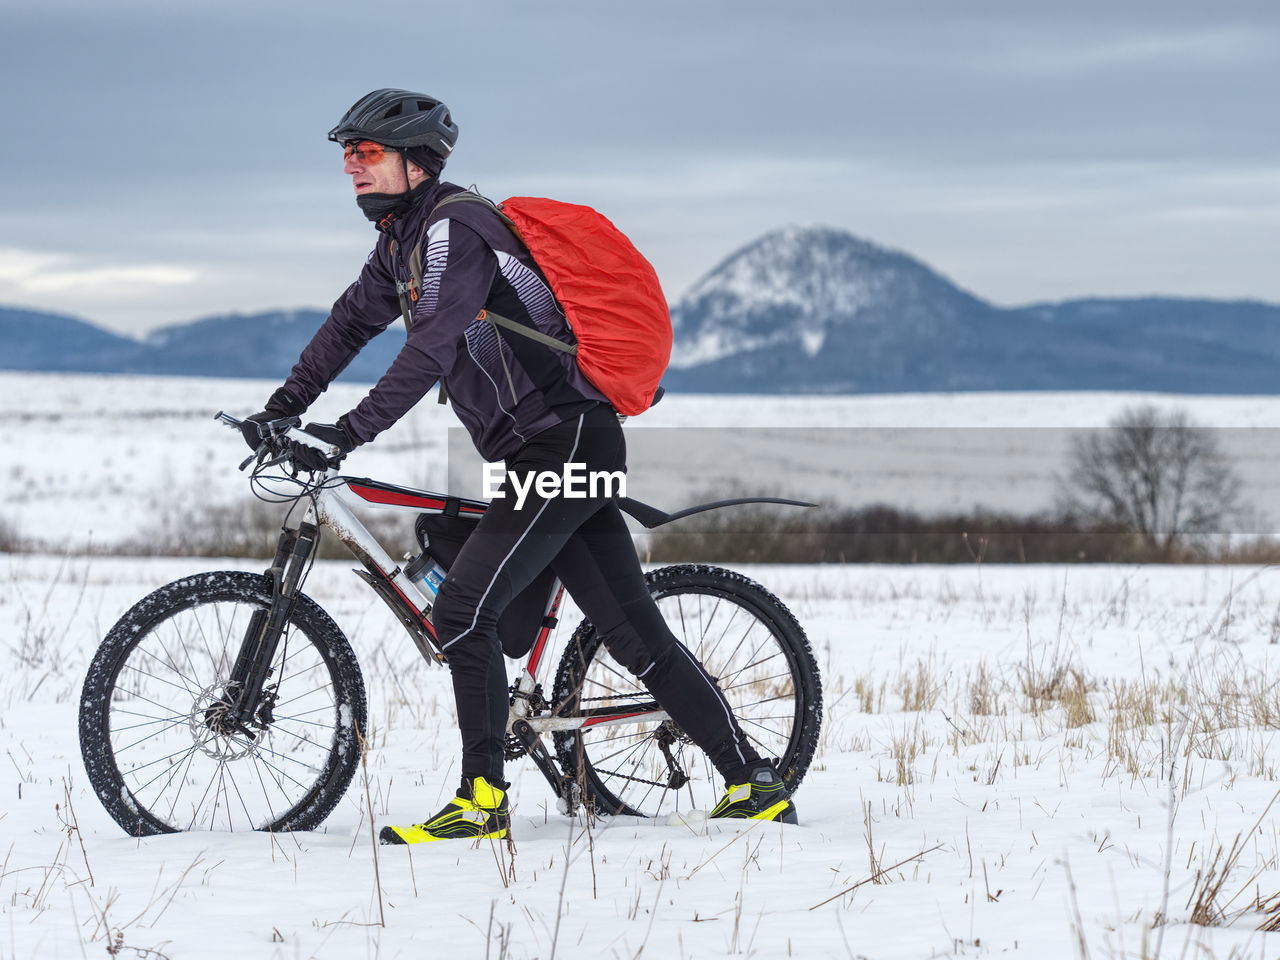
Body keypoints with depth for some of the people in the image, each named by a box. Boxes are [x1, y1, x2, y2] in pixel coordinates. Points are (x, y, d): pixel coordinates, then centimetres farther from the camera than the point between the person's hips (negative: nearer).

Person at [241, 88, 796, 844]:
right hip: (574, 446, 10)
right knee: (634, 631, 7)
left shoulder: (455, 228, -15)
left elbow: (432, 348, -27)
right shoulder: (404, 236, 16)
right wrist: (283, 409, 21)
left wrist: (350, 433, -32)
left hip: (564, 443, -10)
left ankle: (483, 803, -9)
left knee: (464, 608, -13)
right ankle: (757, 786, 8)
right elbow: (353, 322, 28)